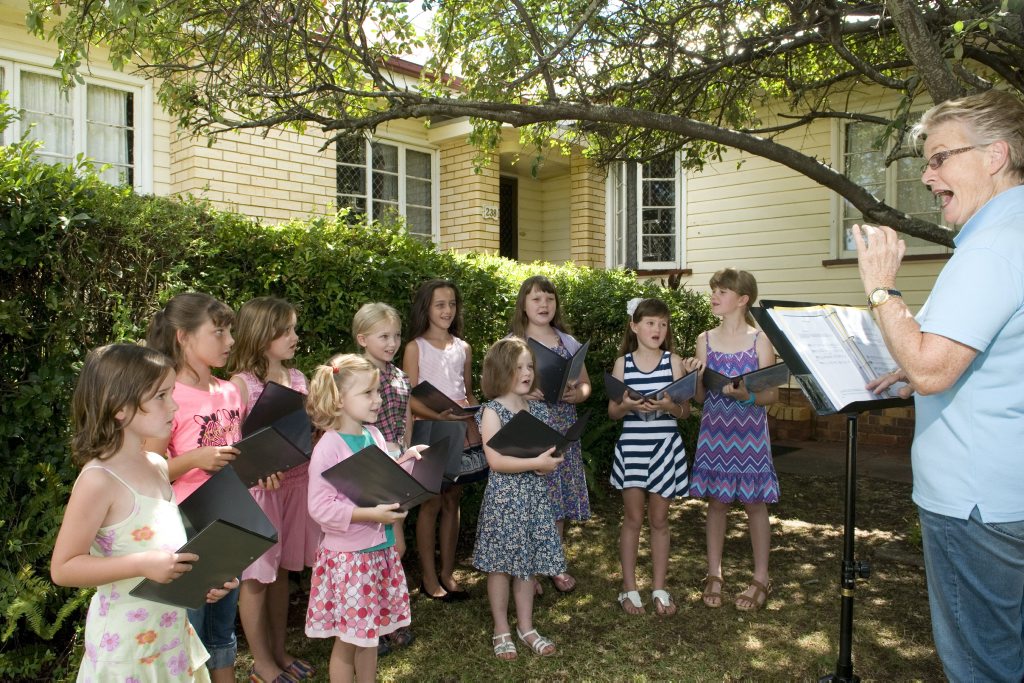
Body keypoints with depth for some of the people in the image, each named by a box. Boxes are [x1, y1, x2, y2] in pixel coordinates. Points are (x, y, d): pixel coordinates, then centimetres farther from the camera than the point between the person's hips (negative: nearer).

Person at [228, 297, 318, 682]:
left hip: (295, 481, 6)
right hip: (257, 487, -5)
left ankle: (279, 651, 34)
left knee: (282, 571, 18)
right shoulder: (241, 382, -12)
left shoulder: (297, 377, 6)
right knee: (256, 578, 9)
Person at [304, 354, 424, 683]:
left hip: (381, 550, 7)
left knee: (369, 634, 20)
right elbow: (320, 507, -23)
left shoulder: (374, 435, 4)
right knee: (346, 641, 8)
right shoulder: (329, 446, -19)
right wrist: (370, 514, -26)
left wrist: (406, 461, 0)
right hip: (347, 556, -7)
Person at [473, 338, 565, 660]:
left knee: (528, 562, 14)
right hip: (504, 497, -5)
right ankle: (501, 630, 23)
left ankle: (525, 626, 29)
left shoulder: (539, 408, 6)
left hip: (536, 496, 5)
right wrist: (536, 463, -24)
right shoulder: (492, 411, -11)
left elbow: (549, 448, 13)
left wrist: (551, 461, -10)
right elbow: (496, 461, -19)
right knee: (501, 564, 8)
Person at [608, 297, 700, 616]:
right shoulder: (623, 363, 0)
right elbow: (612, 411, 3)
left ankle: (660, 589, 22)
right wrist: (628, 405, -18)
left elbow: (685, 410, 0)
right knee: (633, 519, 5)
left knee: (659, 520, 10)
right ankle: (629, 588, 19)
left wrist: (669, 406, -21)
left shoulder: (674, 362, 0)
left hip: (665, 446, 0)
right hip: (631, 445, 0)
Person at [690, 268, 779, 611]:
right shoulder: (705, 340, 5)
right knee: (716, 501, 8)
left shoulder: (760, 340, -3)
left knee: (754, 502, 5)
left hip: (749, 432, -2)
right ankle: (714, 574, 21)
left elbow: (771, 394, -6)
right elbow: (699, 396, 5)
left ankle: (761, 579, 19)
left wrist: (743, 393, -24)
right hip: (714, 431, 3)